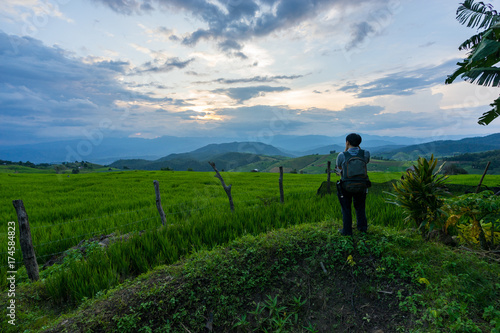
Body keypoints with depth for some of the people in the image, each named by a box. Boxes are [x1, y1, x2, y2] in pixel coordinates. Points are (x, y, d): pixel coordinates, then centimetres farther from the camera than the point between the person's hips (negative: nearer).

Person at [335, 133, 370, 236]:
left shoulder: (342, 155, -15)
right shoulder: (366, 153, -10)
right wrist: (358, 148, 5)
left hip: (345, 187, -2)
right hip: (361, 187, 3)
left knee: (346, 209, 14)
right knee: (360, 207, 24)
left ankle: (347, 230, 19)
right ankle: (362, 227, 32)